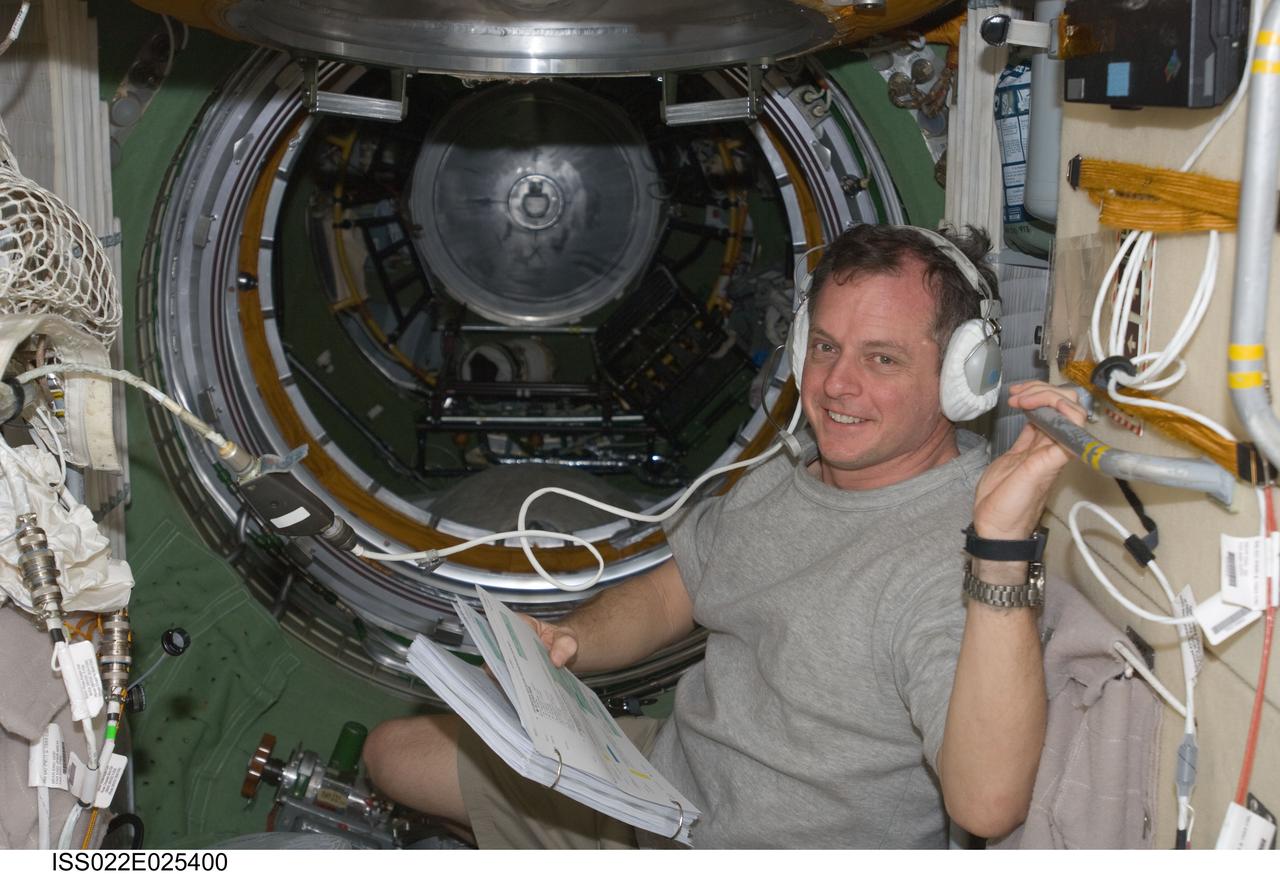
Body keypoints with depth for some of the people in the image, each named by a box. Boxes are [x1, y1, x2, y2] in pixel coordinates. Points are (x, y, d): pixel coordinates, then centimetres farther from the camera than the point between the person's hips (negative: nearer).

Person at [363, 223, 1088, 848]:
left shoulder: (954, 552, -27)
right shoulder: (787, 480, 2)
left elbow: (987, 804, -39)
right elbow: (665, 596, 13)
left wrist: (1002, 546, -48)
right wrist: (566, 644, -8)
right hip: (666, 777, 8)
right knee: (397, 750, 16)